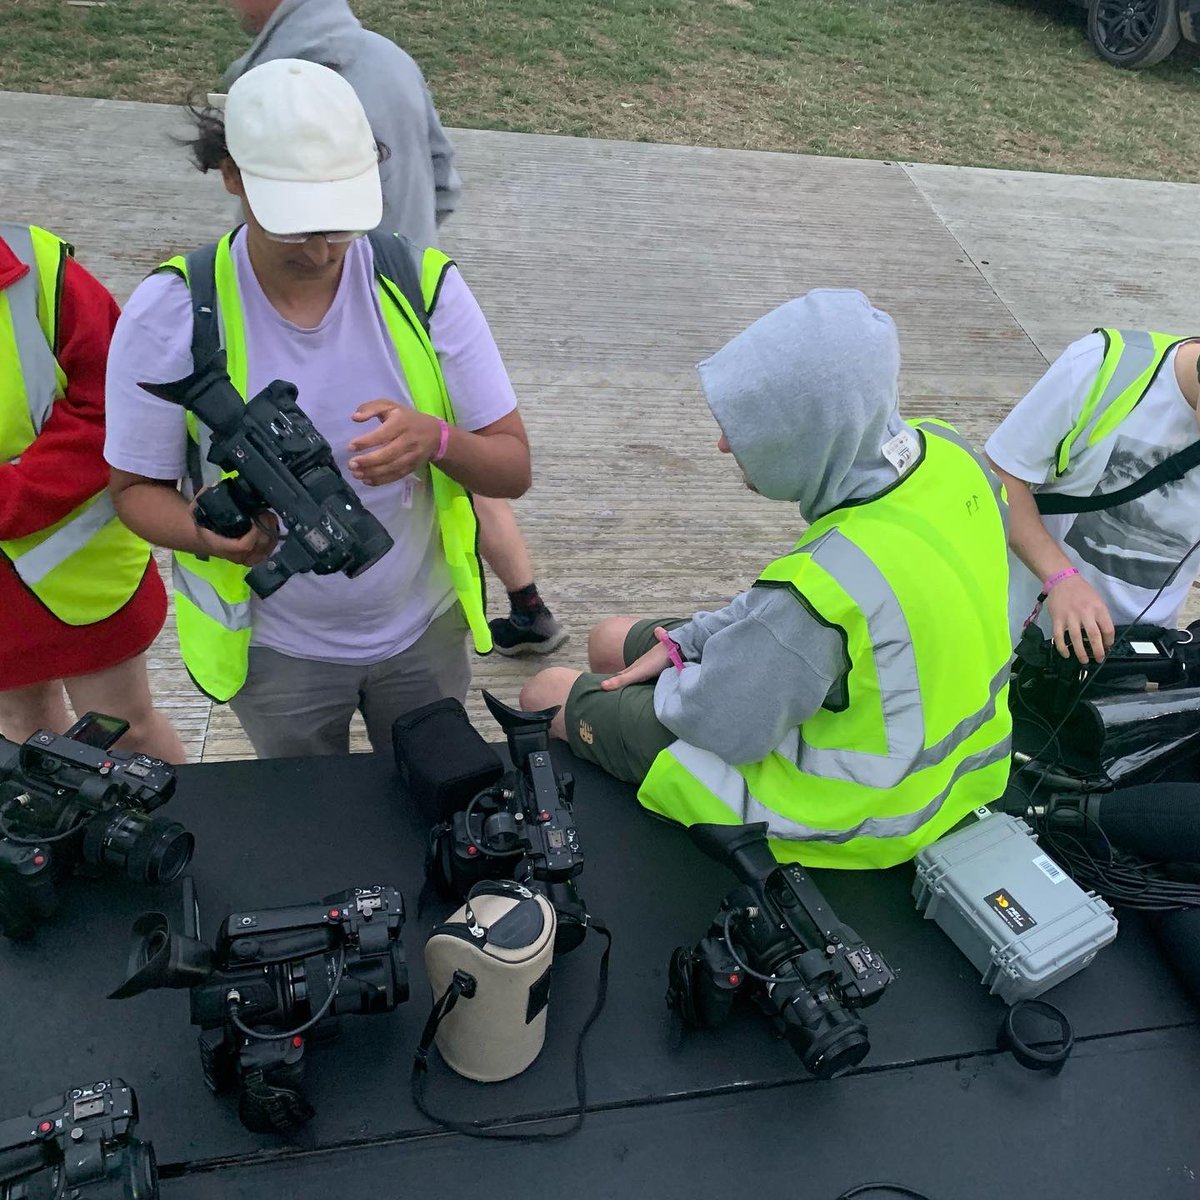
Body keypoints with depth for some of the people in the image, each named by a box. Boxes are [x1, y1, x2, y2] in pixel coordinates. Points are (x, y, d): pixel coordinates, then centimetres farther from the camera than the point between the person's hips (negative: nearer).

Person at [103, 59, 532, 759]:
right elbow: (137, 486, -6)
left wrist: (435, 439, -34)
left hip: (422, 629, 1)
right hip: (273, 646, 0)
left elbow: (514, 470, -11)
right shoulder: (170, 313, -17)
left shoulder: (425, 285, -15)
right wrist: (208, 532, -29)